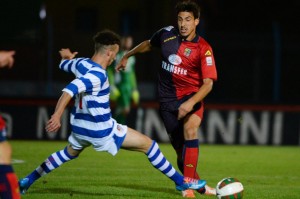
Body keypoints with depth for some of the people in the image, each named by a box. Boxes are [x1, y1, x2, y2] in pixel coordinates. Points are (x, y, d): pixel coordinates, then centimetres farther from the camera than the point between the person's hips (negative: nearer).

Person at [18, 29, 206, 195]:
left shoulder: (81, 63, 0)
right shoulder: (97, 74, -26)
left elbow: (64, 64, 25)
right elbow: (69, 91, -38)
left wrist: (67, 57, 49)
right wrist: (57, 116, -45)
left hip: (80, 127, 9)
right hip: (102, 131, -9)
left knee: (68, 153, 36)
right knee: (148, 144, 1)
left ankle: (27, 181, 35)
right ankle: (180, 181, 6)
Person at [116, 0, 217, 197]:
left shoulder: (203, 48, -14)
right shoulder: (167, 34, -3)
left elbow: (208, 83, -20)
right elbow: (148, 44, 20)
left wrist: (191, 103, -34)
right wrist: (126, 56, 29)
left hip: (191, 95, -3)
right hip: (168, 98, 3)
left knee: (190, 130, -30)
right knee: (180, 149, 2)